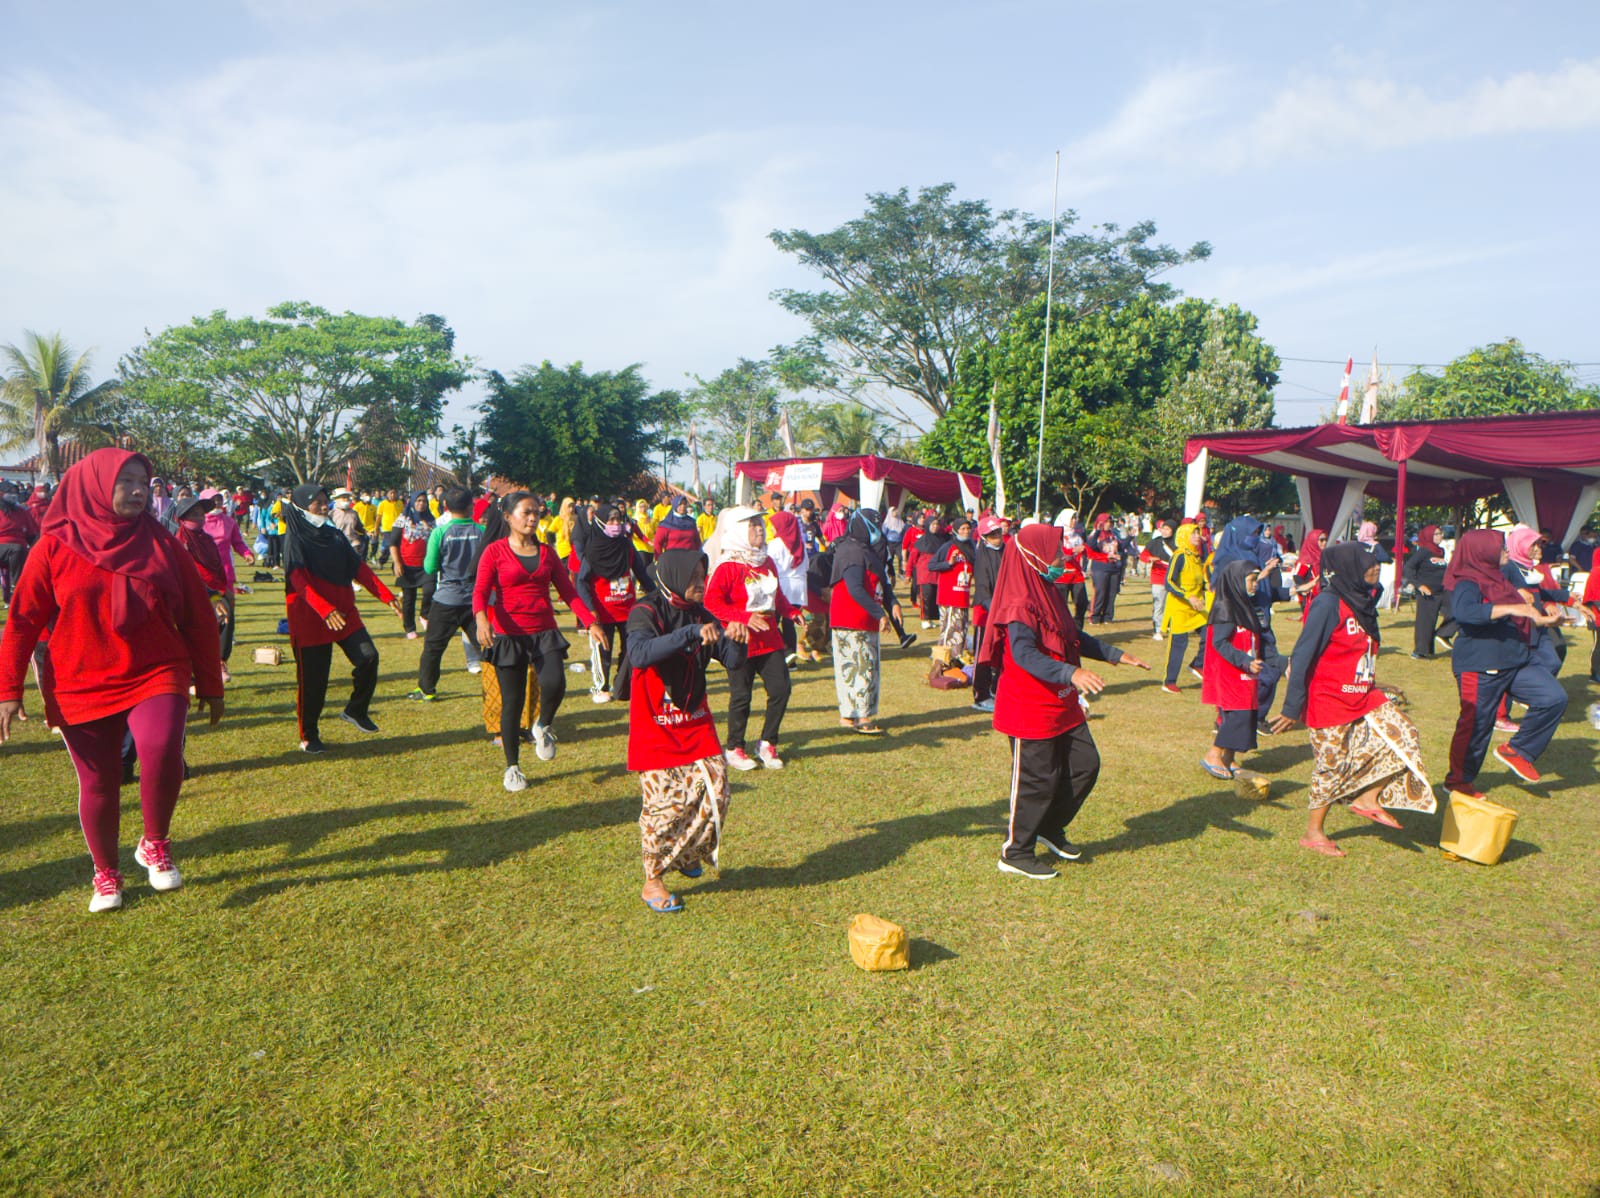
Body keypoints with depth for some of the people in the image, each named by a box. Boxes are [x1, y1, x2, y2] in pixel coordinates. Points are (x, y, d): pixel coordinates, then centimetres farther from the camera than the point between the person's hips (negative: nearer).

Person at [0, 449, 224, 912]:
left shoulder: (162, 544, 2)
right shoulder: (55, 547, -2)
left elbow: (198, 617, 6)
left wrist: (210, 684, 8)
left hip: (155, 676, 0)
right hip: (82, 687, 1)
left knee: (162, 749, -26)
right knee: (98, 785, 8)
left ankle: (155, 844, 0)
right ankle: (107, 874, 33)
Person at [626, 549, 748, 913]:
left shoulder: (701, 616, 6)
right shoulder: (646, 612, -13)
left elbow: (733, 662, 2)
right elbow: (640, 654, -34)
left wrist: (734, 642, -19)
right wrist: (690, 634, -39)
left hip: (696, 722, 6)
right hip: (655, 726, -5)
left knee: (714, 791, -1)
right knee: (666, 800, -6)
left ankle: (688, 855, 27)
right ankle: (653, 882, 14)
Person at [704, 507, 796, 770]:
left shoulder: (767, 563, 12)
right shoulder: (727, 568, -11)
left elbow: (778, 597, 21)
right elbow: (712, 602, -17)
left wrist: (792, 612, 2)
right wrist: (745, 618, -24)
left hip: (770, 640, 6)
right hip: (741, 642, -6)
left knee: (781, 688, 1)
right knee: (741, 695, 2)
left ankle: (767, 743, 18)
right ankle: (734, 748, 20)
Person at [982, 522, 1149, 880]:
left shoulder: (1050, 593, 11)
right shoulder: (1019, 605, -21)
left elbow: (1074, 637, 23)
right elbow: (1024, 653, -34)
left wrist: (1116, 655, 24)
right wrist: (1071, 673, -46)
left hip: (1062, 704, 10)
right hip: (1030, 709, -10)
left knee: (1085, 765, 14)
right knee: (1037, 778, -1)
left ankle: (1050, 828, 32)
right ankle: (1015, 853, 15)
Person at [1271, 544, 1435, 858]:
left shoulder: (1364, 600, 7)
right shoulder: (1328, 604, -18)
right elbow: (1302, 656, -19)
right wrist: (1292, 708, -19)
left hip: (1364, 697, 8)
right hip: (1330, 702, -8)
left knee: (1404, 737, -3)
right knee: (1332, 766, 1)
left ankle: (1368, 799, 12)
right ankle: (1313, 833, 17)